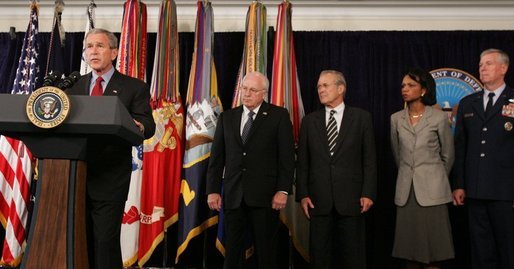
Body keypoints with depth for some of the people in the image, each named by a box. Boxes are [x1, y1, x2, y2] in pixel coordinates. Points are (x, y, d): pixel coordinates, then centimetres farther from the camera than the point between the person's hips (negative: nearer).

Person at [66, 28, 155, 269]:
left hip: (110, 178, -4)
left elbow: (148, 126, -7)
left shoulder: (134, 88, 1)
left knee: (106, 241, -2)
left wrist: (139, 128, -29)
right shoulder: (74, 86, 14)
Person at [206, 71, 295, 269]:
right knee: (231, 251, 7)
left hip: (264, 194, -3)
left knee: (265, 252, 5)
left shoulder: (278, 115, 1)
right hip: (233, 195, 3)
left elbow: (286, 156, -3)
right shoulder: (227, 117, 11)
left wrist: (283, 190, -9)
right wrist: (213, 190, 3)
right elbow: (217, 157, 10)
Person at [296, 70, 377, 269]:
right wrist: (302, 194, -1)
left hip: (351, 198, -1)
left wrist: (368, 193, -6)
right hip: (319, 199, 2)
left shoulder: (361, 117, 3)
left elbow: (369, 159, 1)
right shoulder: (310, 120, 8)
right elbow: (303, 162, 7)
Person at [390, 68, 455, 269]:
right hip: (406, 190, 3)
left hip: (431, 191, -3)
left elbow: (448, 155, 8)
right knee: (410, 249, 5)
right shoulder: (396, 119, 6)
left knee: (432, 251, -1)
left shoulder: (439, 117, -3)